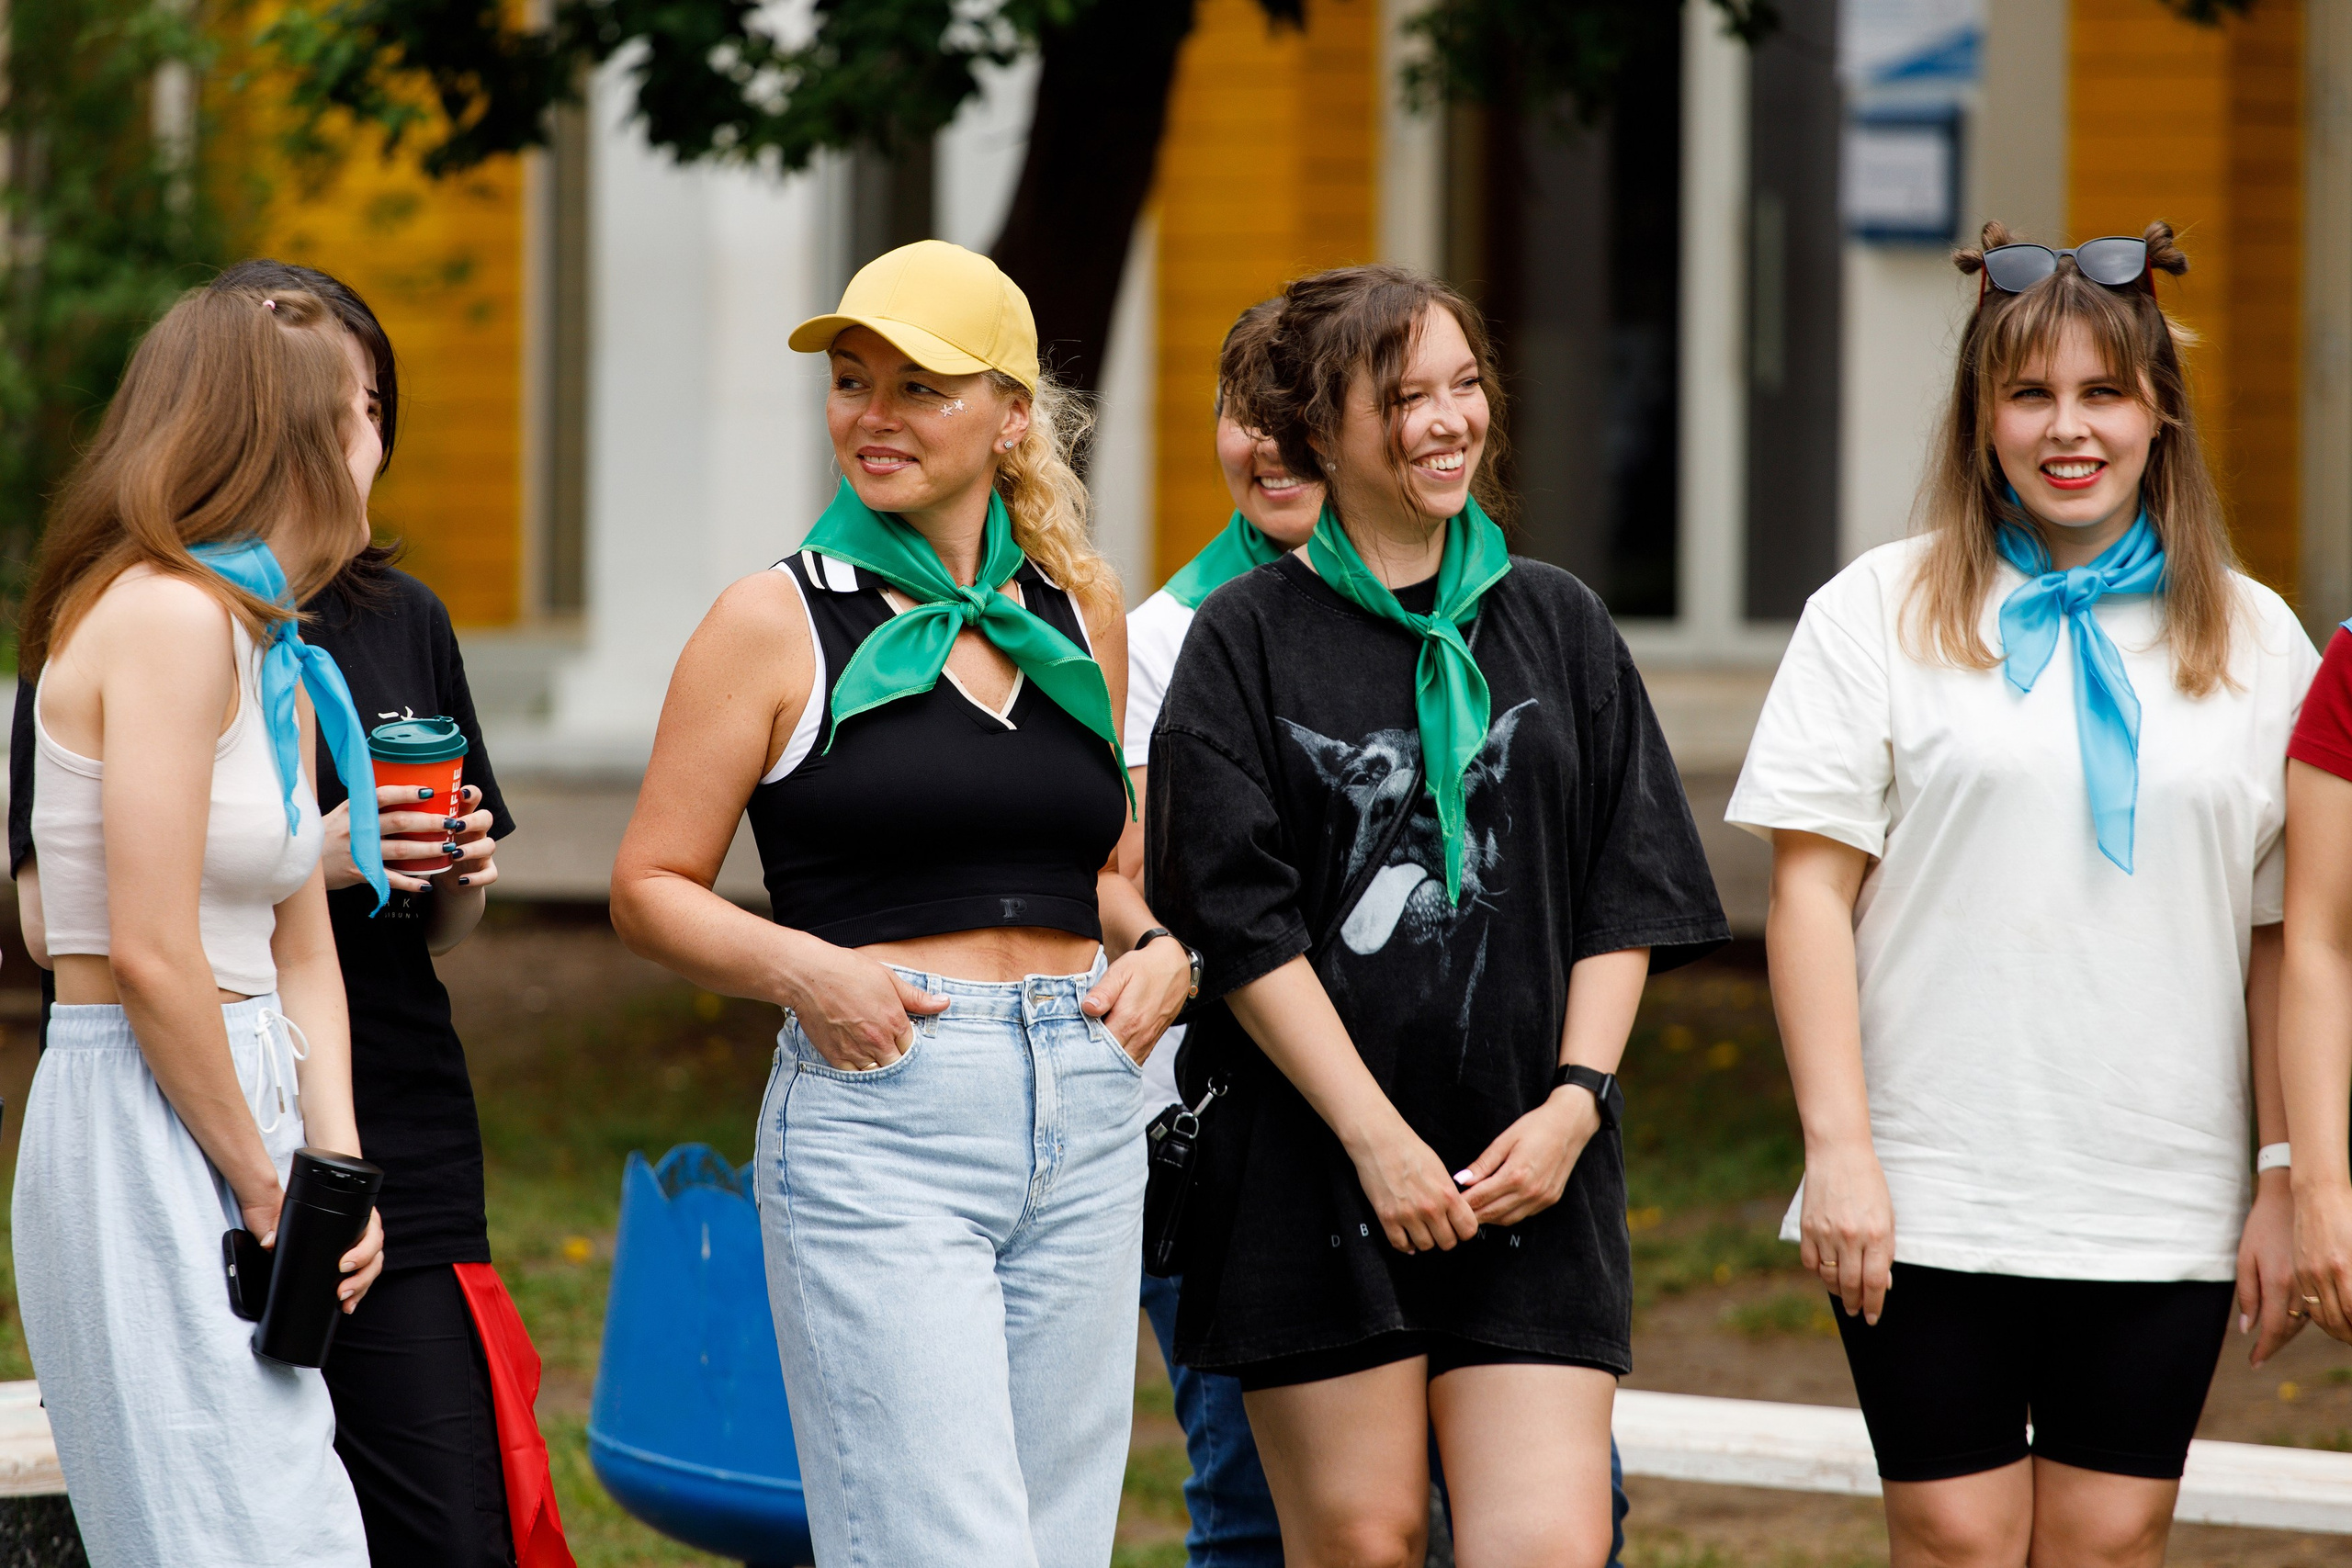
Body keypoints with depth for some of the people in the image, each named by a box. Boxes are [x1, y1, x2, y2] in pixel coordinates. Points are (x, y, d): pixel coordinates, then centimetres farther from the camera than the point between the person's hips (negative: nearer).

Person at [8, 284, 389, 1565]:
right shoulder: (167, 613, -14)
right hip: (142, 1132, -10)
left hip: (235, 1107, 10)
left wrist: (337, 1171, 3)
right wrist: (264, 1185, -11)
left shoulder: (283, 664, 16)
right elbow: (151, 954, -19)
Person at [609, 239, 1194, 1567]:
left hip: (1085, 1119, 5)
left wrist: (1157, 948, 4)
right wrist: (804, 970, -15)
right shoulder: (780, 622, 0)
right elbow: (651, 889, 2)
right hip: (879, 1120, -5)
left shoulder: (1081, 605, 13)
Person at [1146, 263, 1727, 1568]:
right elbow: (1239, 922, -5)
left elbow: (1628, 894, 10)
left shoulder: (1559, 626, 12)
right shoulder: (1247, 639, 2)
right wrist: (1377, 1137, -11)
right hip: (1312, 1167, -2)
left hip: (1529, 1170, 2)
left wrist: (1574, 1098, -4)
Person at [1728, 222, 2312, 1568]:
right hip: (1932, 1202, -2)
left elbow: (2281, 938, 9)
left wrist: (2286, 1185, 4)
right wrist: (1838, 1149, -10)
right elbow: (1811, 889, -2)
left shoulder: (2253, 639, 8)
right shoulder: (1883, 614, 2)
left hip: (2162, 1209, 2)